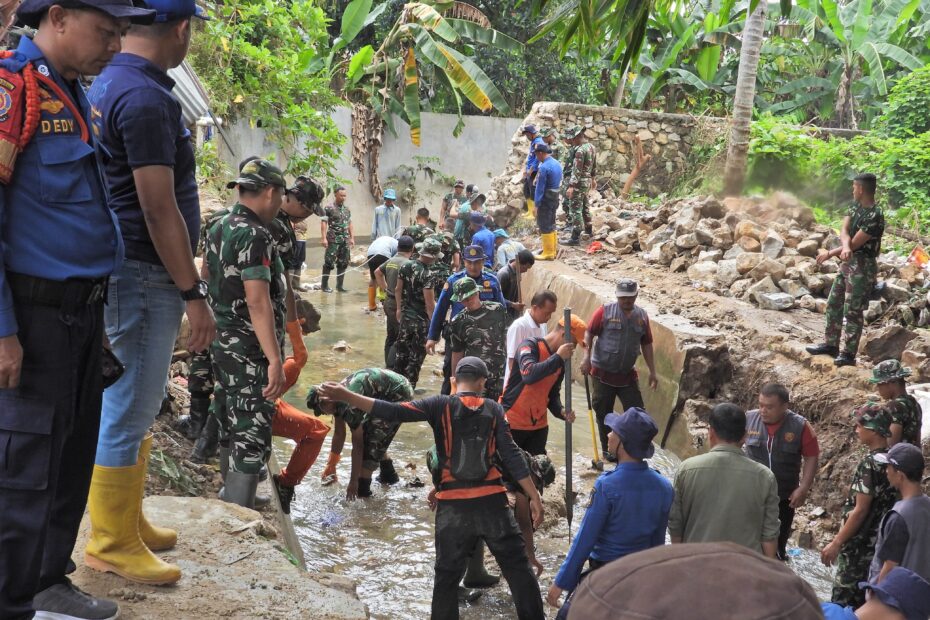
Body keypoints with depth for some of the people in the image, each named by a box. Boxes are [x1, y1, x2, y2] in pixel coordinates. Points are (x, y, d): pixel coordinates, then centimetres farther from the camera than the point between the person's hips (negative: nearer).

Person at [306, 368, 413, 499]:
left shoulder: (348, 403, -27)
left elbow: (357, 444, -22)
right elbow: (339, 435, 11)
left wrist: (353, 482, -17)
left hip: (398, 394, -10)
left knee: (371, 439, -10)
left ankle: (362, 491, -5)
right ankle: (388, 475, 35)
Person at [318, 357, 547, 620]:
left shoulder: (440, 405, -2)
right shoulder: (493, 409, 3)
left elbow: (394, 412, -14)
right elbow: (511, 456, -1)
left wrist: (345, 396, -17)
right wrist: (534, 497, 1)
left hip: (453, 506, -1)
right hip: (492, 502, 1)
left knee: (447, 577, 11)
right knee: (518, 568, 12)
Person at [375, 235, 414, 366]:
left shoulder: (391, 261, 8)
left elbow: (377, 272, 25)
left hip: (389, 301, 9)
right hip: (399, 304, -9)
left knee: (391, 336, 17)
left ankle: (389, 365, 26)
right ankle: (391, 366, -7)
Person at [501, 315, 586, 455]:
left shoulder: (560, 362, 7)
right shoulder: (530, 346, -15)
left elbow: (553, 394, 13)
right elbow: (529, 375, -34)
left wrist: (561, 411, -7)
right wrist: (558, 357, -29)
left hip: (539, 425, 7)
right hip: (512, 423, -7)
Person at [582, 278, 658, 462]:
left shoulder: (642, 316, 4)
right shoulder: (605, 311, -9)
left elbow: (646, 344, 10)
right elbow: (589, 333, -7)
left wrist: (652, 371, 7)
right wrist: (586, 357, -20)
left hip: (627, 374, 3)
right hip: (603, 373, -3)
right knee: (604, 413, 6)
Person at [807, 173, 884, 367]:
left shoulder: (874, 216, -22)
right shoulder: (855, 206, 6)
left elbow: (855, 244, -20)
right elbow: (844, 231, -6)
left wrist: (829, 254, -11)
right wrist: (845, 247, -27)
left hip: (862, 267, -9)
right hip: (847, 263, 9)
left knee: (852, 311, -4)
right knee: (833, 304, 14)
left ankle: (849, 354, 3)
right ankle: (831, 344, 25)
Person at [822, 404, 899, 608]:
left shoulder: (870, 463, -21)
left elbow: (860, 510, -21)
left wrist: (837, 543, -16)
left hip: (860, 544, -8)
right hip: (881, 541, 8)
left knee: (844, 598, 0)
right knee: (866, 596, 17)